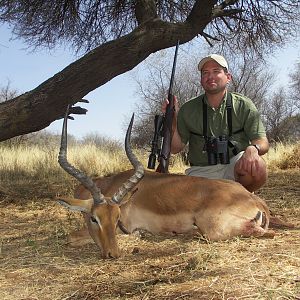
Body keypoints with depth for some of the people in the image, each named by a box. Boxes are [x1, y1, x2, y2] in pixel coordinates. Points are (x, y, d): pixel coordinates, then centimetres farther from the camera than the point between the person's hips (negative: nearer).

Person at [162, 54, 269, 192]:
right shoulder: (188, 109, 2)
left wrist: (253, 149, -28)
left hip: (234, 166, 0)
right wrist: (172, 120, -13)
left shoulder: (243, 105, 0)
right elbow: (175, 148, 3)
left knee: (257, 167, -31)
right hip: (201, 172, 0)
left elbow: (263, 142, -4)